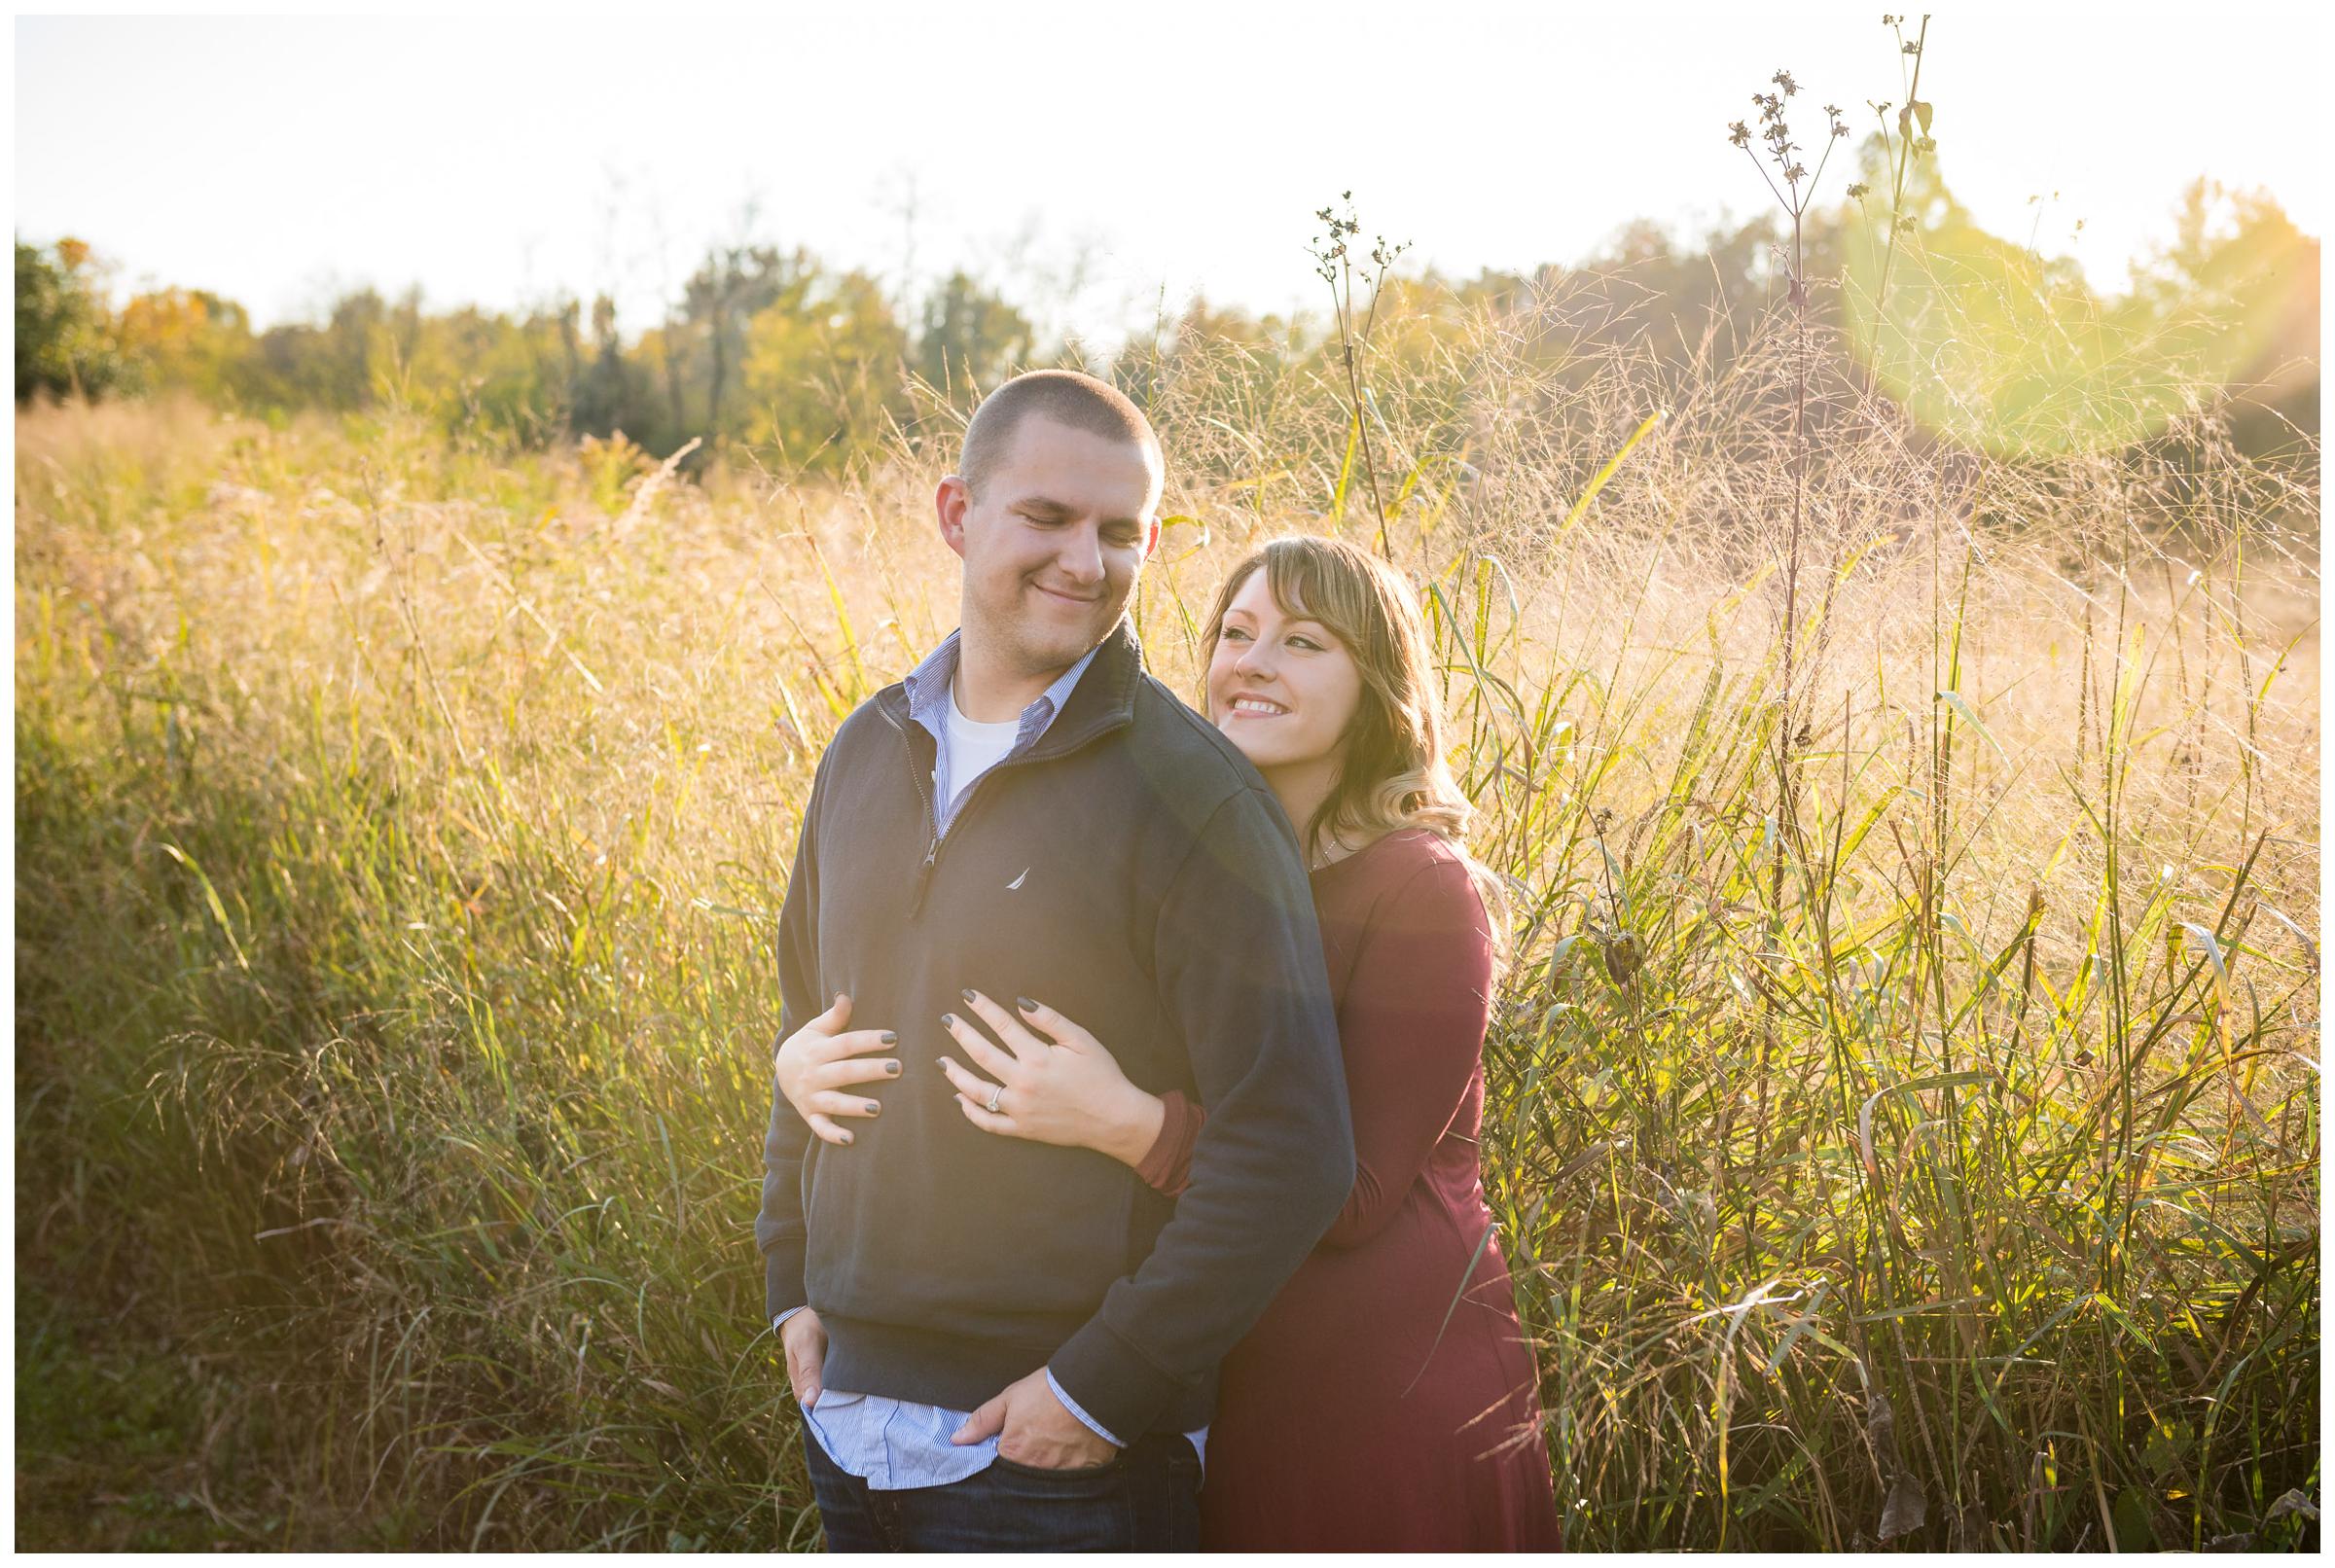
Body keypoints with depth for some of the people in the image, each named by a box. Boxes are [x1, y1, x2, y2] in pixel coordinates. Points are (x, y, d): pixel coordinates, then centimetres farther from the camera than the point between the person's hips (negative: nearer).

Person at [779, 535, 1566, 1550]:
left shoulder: (1423, 890, -13)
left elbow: (1354, 1196, -18)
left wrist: (1124, 1121, -29)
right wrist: (811, 1056, -13)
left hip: (1393, 1402, -5)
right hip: (1217, 1387, 5)